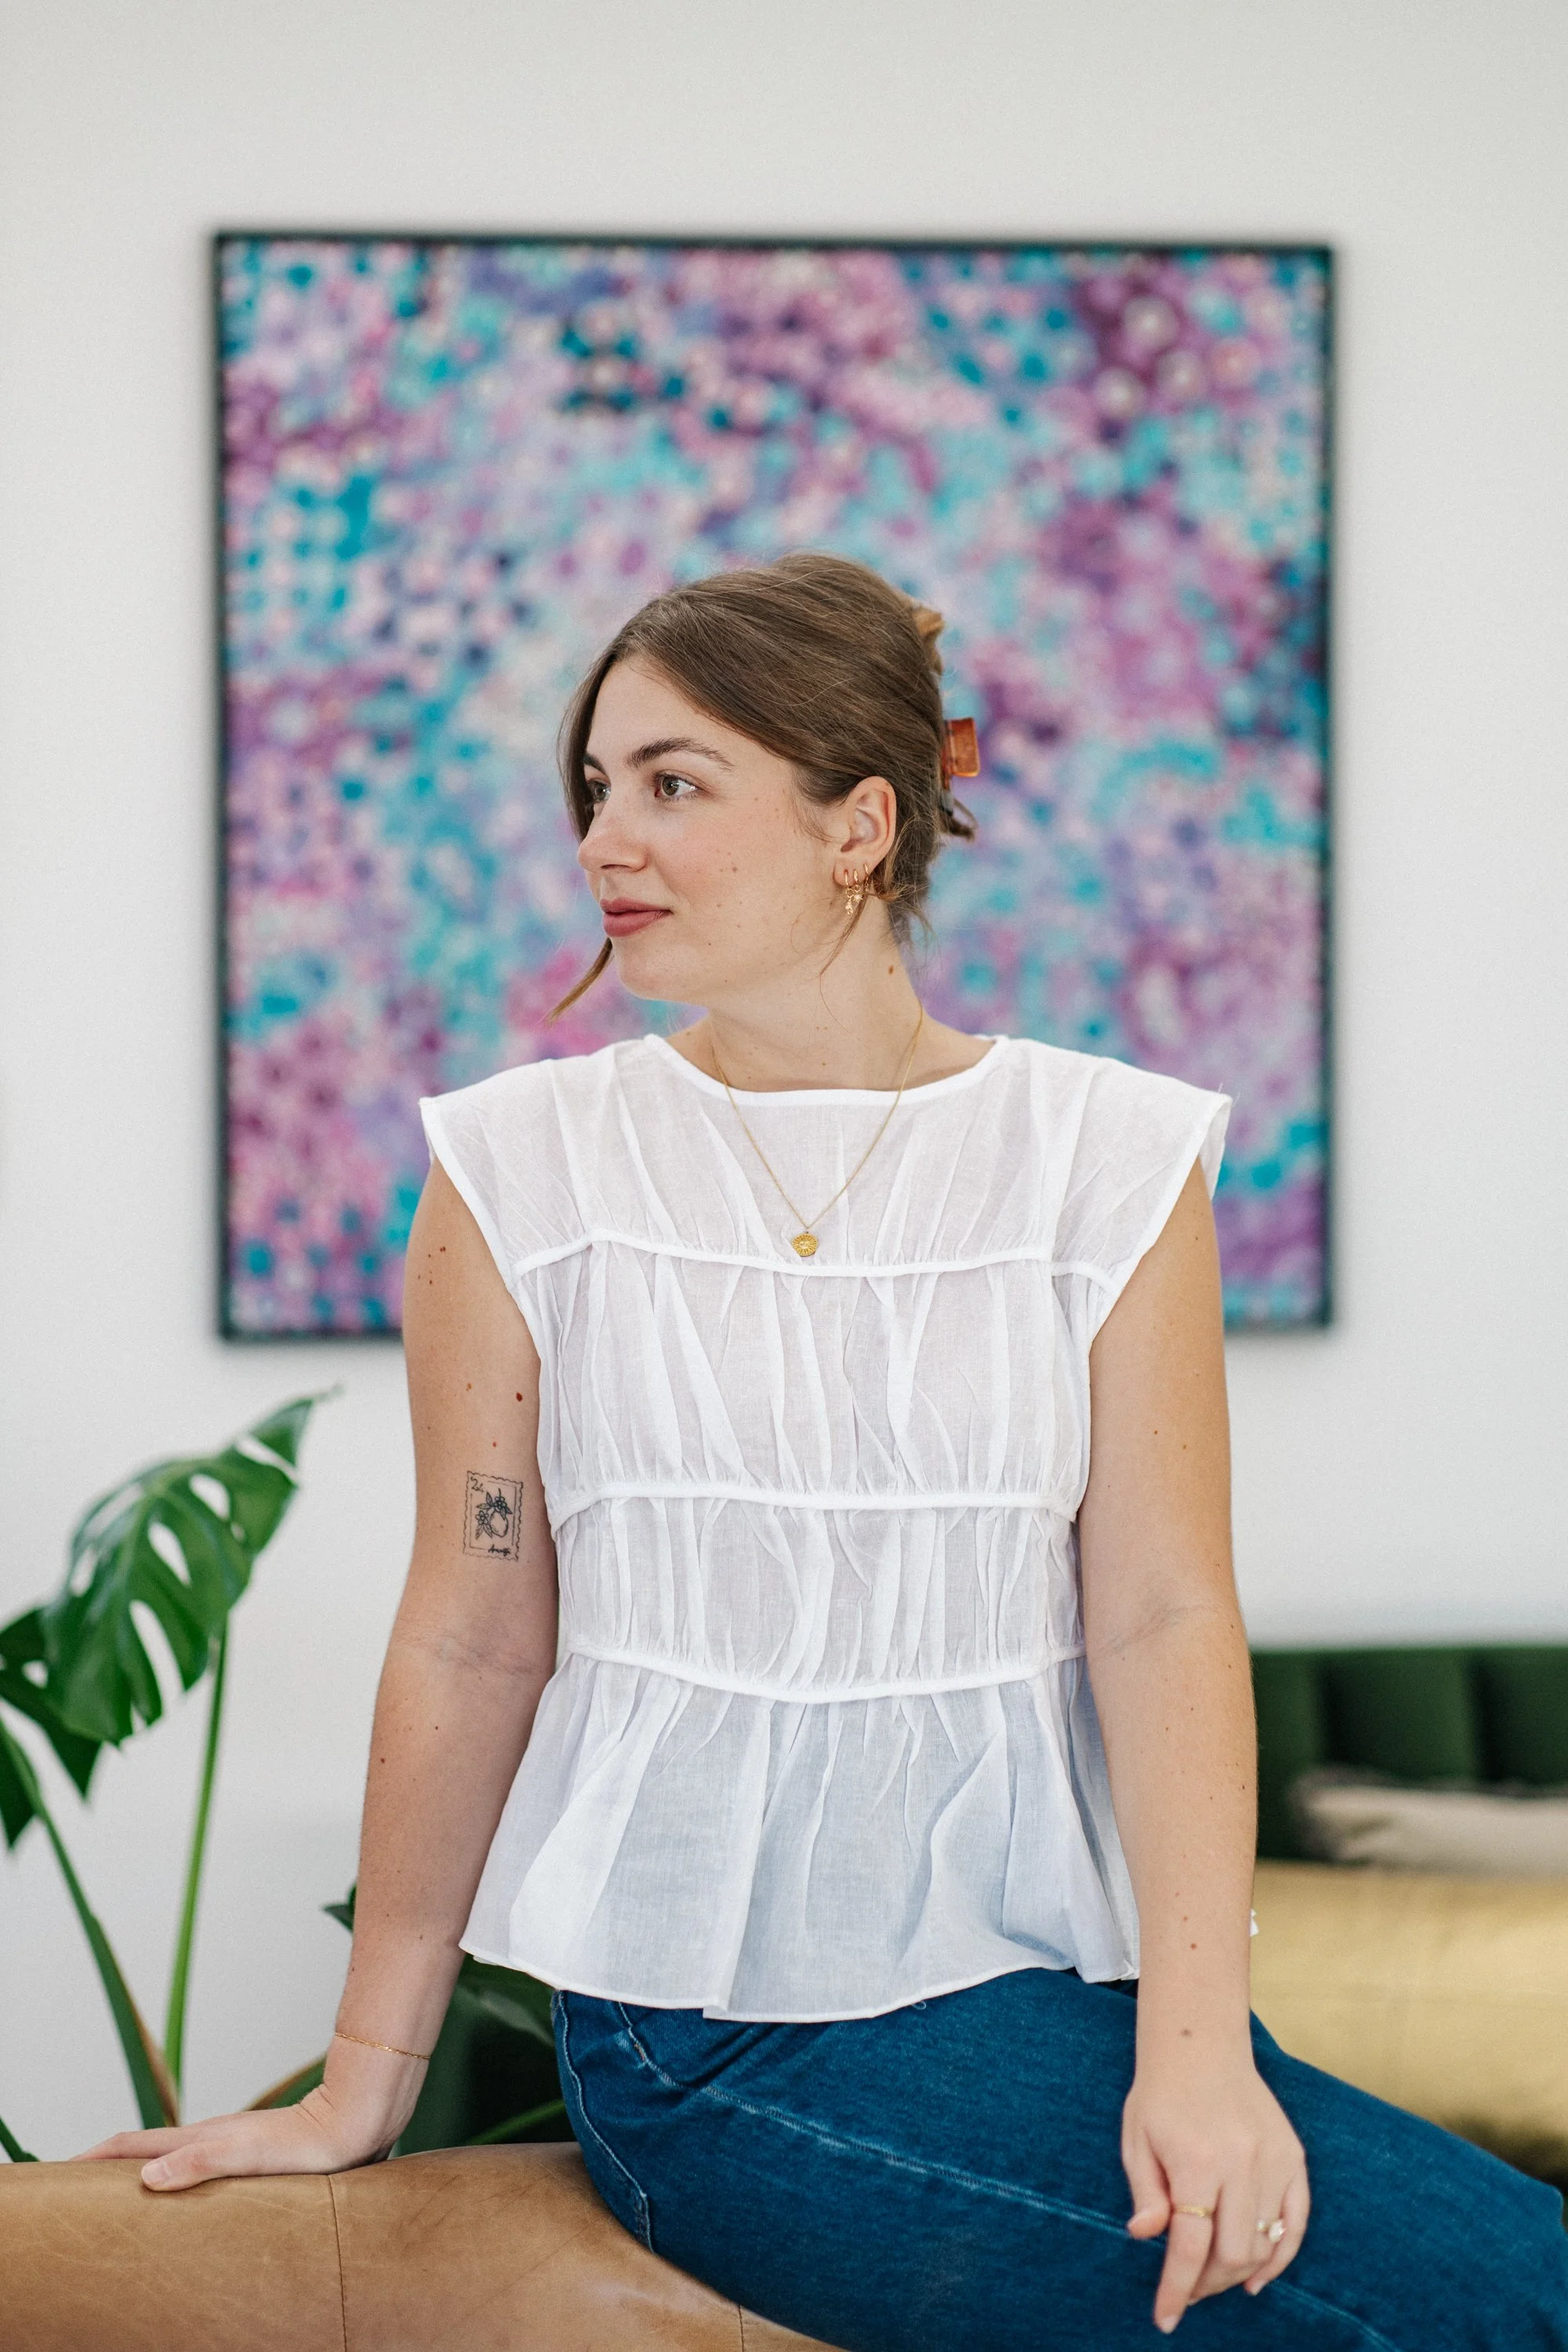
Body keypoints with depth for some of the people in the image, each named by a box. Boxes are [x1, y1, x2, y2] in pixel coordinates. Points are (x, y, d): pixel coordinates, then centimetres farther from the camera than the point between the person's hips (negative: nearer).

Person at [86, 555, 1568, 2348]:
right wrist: (363, 2082, 8)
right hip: (717, 2021, -3)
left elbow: (1162, 1617, -3)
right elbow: (471, 1644, 5)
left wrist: (1197, 2041, -14)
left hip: (1040, 1969, 3)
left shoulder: (1106, 1160, 4)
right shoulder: (523, 1172, 3)